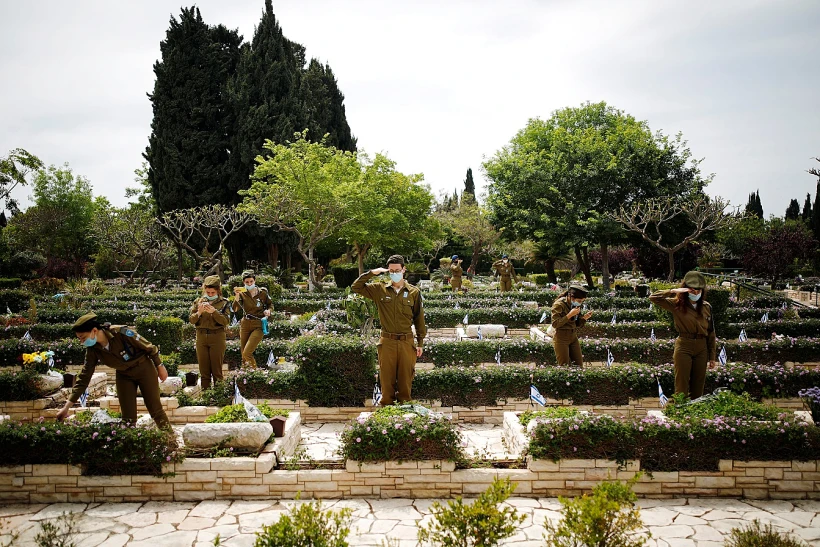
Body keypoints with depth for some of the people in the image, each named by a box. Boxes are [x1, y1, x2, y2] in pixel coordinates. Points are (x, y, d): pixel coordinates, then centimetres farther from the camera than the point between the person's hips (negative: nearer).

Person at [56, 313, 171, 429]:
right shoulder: (92, 350, -15)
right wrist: (66, 407, -11)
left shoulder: (121, 332, -30)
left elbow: (149, 347, -17)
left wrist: (160, 366, -6)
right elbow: (84, 378, -9)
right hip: (124, 375, 4)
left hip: (144, 369, -4)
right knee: (128, 417, 2)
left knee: (156, 410, 0)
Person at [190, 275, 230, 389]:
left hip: (217, 337, -3)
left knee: (217, 370, 3)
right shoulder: (198, 301, 7)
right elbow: (191, 320, 4)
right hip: (201, 337, 3)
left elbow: (225, 321, -10)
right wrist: (199, 312, -15)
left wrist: (214, 312, -23)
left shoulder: (223, 302, -1)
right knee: (204, 370, 8)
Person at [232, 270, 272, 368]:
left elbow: (270, 304, 15)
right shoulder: (242, 293, -2)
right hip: (245, 324, 3)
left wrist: (268, 311, -6)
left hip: (258, 326, -3)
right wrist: (237, 296, -29)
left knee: (247, 353, -15)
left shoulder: (262, 293, -3)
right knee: (243, 354, 9)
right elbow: (235, 309, -16)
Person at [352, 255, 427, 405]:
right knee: (387, 380, 6)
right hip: (387, 342, 0)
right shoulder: (380, 289, 3)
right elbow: (355, 287, 2)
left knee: (405, 380, 7)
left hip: (407, 342, 0)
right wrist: (372, 273, -8)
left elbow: (419, 318, 6)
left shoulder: (414, 292, 2)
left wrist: (420, 342, 5)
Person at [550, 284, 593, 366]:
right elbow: (555, 324, -18)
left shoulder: (576, 305, 7)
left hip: (573, 337, 7)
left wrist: (584, 318, -6)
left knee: (579, 366, 5)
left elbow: (577, 325, 14)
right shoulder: (559, 304, -13)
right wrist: (570, 315, -22)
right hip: (561, 338, -7)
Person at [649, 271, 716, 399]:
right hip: (683, 347, -3)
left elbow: (711, 332, 7)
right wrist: (673, 291, -24)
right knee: (682, 386, 2)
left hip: (702, 348, 4)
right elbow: (653, 297, -17)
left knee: (698, 387, 13)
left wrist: (712, 356, 8)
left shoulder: (707, 307, 3)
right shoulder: (677, 304, -7)